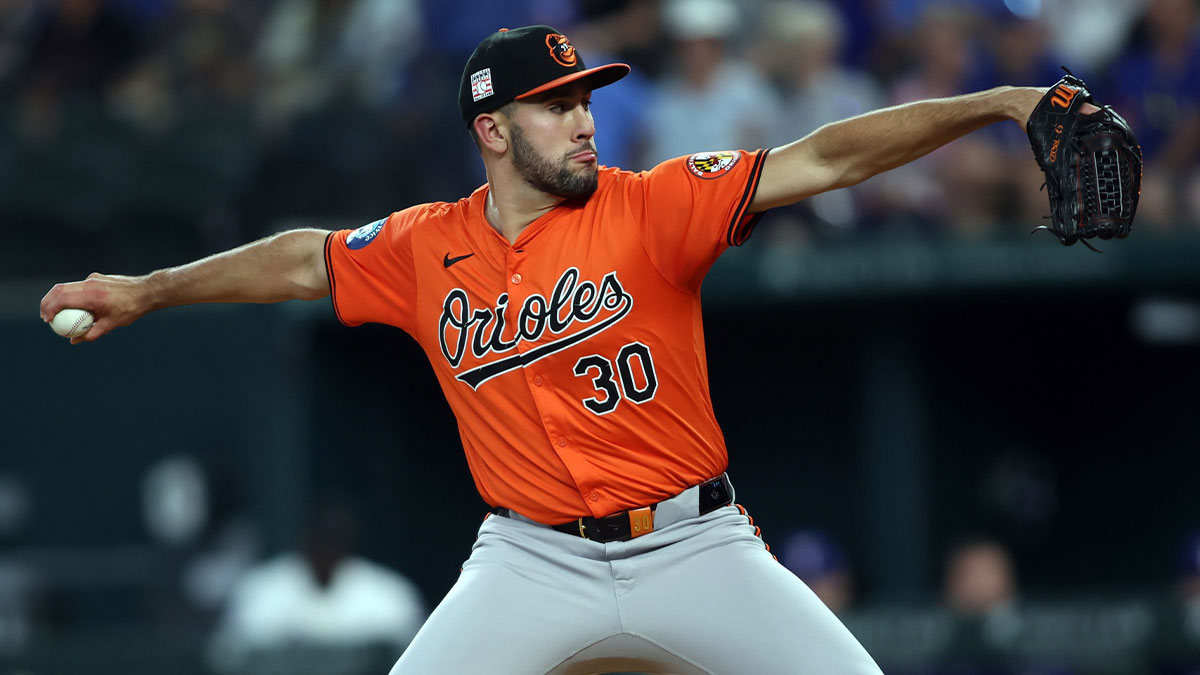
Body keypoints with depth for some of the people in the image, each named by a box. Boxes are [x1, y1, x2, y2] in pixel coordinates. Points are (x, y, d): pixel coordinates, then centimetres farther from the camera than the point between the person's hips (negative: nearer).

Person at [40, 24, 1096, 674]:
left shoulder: (651, 207, -8)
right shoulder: (426, 250, 1)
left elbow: (821, 160, -15)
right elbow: (307, 260, 19)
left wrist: (992, 105, -24)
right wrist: (148, 291, 24)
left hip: (691, 545, -1)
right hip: (533, 564, 1)